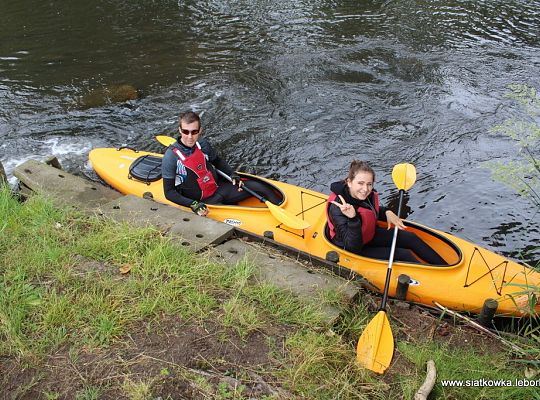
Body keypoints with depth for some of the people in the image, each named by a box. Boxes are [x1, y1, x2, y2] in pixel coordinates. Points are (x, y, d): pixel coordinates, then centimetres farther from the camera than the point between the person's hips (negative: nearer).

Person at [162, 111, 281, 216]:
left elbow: (218, 161, 17)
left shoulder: (202, 144, -5)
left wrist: (233, 175, 2)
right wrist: (193, 205, -25)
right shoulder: (171, 157, -20)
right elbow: (169, 192, -15)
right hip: (203, 202, -5)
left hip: (218, 188, 5)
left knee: (258, 186, -4)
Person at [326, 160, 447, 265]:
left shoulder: (369, 194, -13)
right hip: (353, 250, -8)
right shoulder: (338, 208, -35)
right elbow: (353, 247, -37)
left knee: (411, 238, 4)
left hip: (369, 235, 8)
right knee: (403, 255, -14)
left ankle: (444, 267, 16)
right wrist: (353, 219, -51)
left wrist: (387, 212, -7)